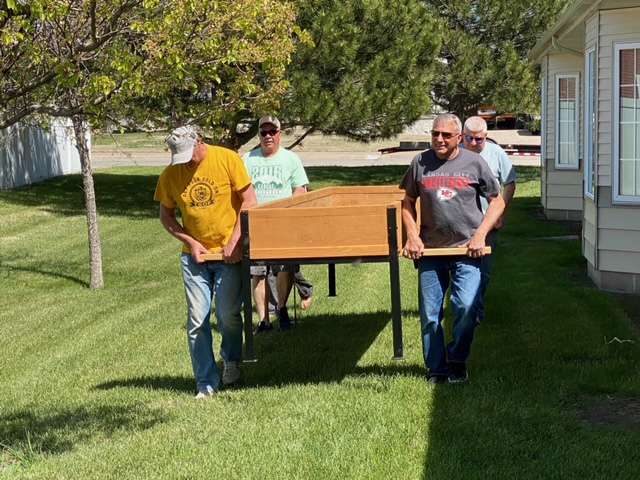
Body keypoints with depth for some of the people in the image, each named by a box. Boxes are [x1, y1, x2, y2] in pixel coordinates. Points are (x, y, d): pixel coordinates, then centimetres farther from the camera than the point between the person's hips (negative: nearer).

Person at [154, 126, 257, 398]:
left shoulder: (227, 159, -9)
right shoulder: (170, 175, -2)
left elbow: (249, 200, -8)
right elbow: (166, 216, 8)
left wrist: (235, 240, -13)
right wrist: (190, 242, -6)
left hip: (228, 252, -2)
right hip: (194, 254, 2)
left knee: (228, 315, -2)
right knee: (197, 321, 0)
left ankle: (231, 361, 29)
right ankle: (206, 382, 10)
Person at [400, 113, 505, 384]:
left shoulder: (474, 163, 0)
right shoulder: (420, 163, 4)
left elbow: (497, 201, 5)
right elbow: (407, 202, 15)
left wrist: (480, 235, -5)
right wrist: (412, 236, 3)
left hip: (466, 250, -2)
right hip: (431, 250, 2)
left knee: (466, 308, -14)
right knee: (430, 314, 6)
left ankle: (457, 361, 10)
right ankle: (436, 369, 20)